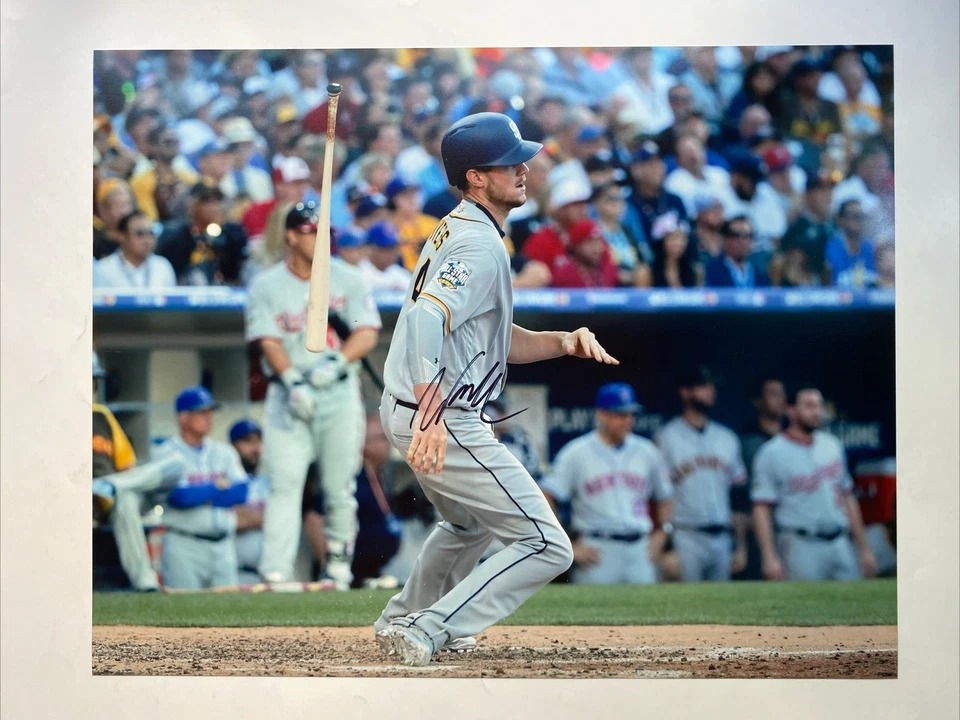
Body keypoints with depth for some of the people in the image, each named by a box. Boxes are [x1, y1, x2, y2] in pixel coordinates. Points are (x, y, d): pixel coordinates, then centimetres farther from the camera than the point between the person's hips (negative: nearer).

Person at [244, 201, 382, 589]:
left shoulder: (347, 278, 7)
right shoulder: (266, 286, 3)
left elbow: (367, 333, 1)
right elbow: (268, 342, -6)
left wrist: (336, 363, -17)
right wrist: (294, 382, -22)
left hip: (340, 391, 2)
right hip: (289, 393, -2)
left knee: (339, 485, 1)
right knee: (284, 484, -11)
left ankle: (338, 562, 16)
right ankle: (275, 573, -18)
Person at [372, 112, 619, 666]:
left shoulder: (455, 232, 15)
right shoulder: (482, 247, -17)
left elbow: (494, 339, 18)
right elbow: (426, 317, -33)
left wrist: (563, 343, 2)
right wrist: (432, 415, -41)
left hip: (404, 409, 11)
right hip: (443, 426, -11)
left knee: (469, 524, 37)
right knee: (548, 548, -7)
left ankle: (403, 620, 44)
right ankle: (427, 633, -10)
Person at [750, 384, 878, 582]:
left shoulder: (832, 445, 12)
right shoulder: (772, 453, -6)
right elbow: (762, 508, -9)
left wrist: (864, 549, 15)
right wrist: (770, 558, -19)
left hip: (840, 544, 6)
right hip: (801, 548, -6)